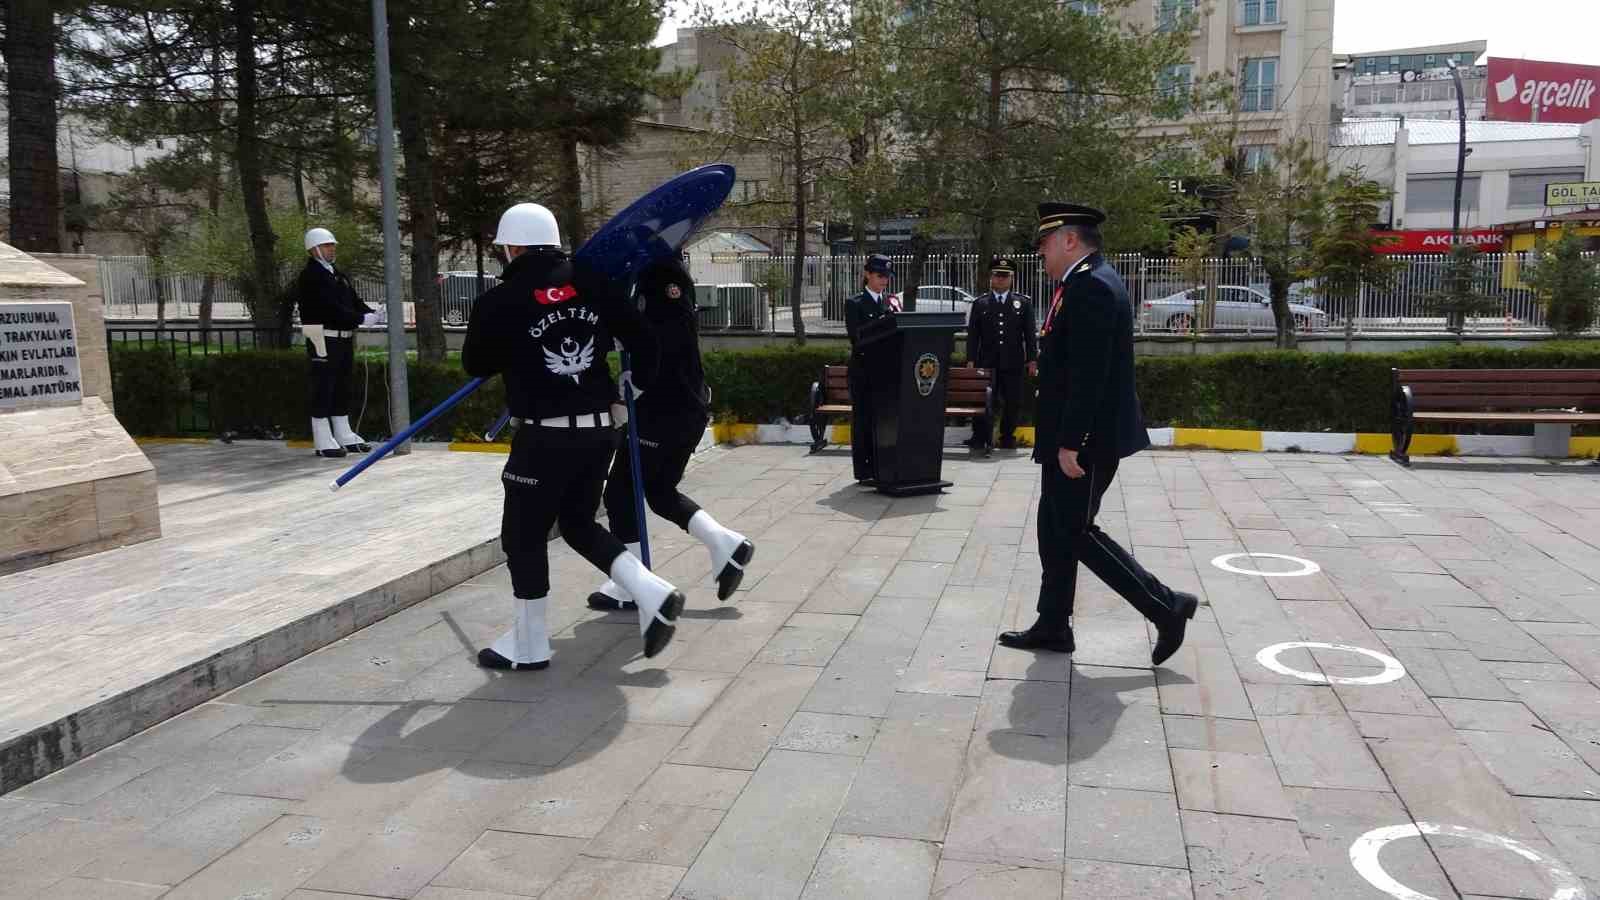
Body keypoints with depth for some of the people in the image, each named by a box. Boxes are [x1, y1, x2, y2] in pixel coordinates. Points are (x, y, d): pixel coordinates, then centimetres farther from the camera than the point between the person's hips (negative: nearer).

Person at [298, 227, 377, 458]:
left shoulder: (339, 275, 18)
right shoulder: (310, 276, -11)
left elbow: (354, 301, 14)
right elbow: (330, 308, -21)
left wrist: (371, 313, -6)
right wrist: (362, 319, -24)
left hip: (345, 338, 9)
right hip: (323, 338, -9)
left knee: (342, 387, 14)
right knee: (323, 387, -4)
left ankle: (344, 435, 23)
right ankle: (323, 441, 0)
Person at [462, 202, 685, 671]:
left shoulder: (500, 301, -9)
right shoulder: (593, 283, 2)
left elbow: (476, 365, 5)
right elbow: (642, 340, 4)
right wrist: (636, 381, 22)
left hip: (545, 436, -5)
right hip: (598, 429, 6)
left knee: (524, 535, 10)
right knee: (580, 524, 22)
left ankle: (528, 646, 19)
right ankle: (653, 594, 8)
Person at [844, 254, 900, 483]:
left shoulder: (893, 301, 13)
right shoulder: (854, 303, -1)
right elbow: (856, 338, -11)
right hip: (863, 370, -4)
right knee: (863, 420, 0)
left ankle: (882, 469, 12)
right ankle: (864, 472, 5)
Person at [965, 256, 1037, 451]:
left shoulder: (1024, 302, 9)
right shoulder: (979, 304, 8)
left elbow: (1030, 334, 7)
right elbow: (972, 335, 6)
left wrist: (1032, 359, 1)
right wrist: (971, 360, -2)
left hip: (1013, 363, 1)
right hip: (987, 362, 0)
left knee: (1013, 403, 4)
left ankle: (1008, 438, 18)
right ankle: (980, 438, 7)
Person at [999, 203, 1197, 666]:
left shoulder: (1090, 286, -18)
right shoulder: (1086, 283, 15)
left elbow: (1088, 373, -24)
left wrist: (1070, 442, -24)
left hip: (1087, 439, -10)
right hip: (1072, 437, 10)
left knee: (1076, 533, -3)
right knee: (1055, 529, 14)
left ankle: (1167, 607, 5)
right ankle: (1053, 627, 23)